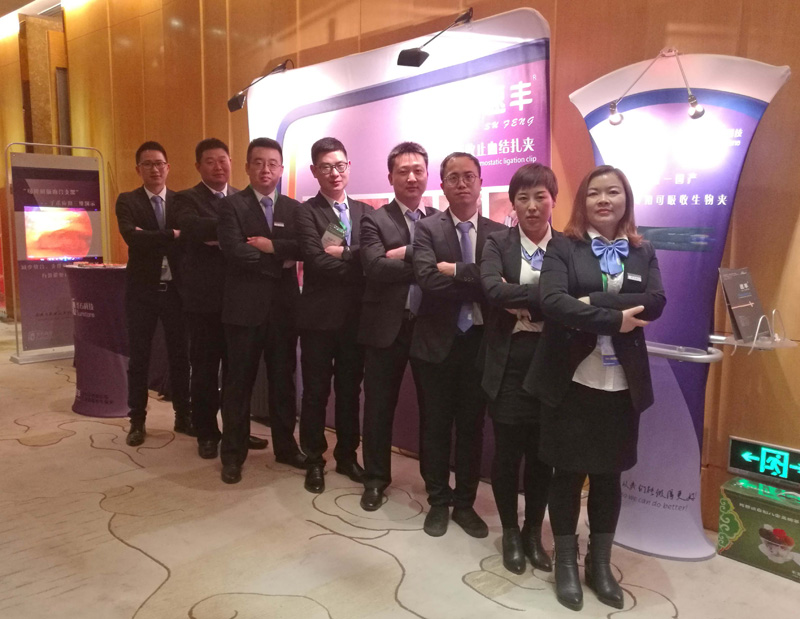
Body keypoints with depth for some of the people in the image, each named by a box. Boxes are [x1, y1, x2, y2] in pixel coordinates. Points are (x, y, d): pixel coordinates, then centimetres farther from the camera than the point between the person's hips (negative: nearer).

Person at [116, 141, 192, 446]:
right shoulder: (127, 200, 0)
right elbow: (131, 236, -18)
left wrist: (151, 238, -19)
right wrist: (172, 235, -20)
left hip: (175, 289, 1)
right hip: (142, 290, -1)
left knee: (180, 355, 9)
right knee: (139, 358, 8)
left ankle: (183, 416, 22)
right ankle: (137, 421, 21)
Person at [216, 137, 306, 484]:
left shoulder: (294, 208, 10)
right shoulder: (231, 205, -1)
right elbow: (234, 251, -16)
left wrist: (271, 246, -16)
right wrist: (281, 261, -11)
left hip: (283, 306, 4)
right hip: (244, 307, -3)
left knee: (283, 379, 12)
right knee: (239, 382, 6)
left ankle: (285, 446, 27)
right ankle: (233, 454, 19)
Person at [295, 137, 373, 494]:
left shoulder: (365, 212, 9)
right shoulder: (306, 212, -5)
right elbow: (317, 262, -19)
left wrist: (340, 253, -16)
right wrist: (356, 259, -12)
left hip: (355, 315, 4)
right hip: (320, 316, -4)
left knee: (350, 389, 15)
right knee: (316, 392, 8)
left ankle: (347, 455, 30)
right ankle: (314, 461, 24)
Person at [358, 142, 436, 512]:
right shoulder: (374, 221, -1)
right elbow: (375, 267, -17)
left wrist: (406, 253, -16)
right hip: (387, 327, -2)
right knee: (379, 407, 10)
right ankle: (375, 480, 29)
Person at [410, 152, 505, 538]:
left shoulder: (498, 233, 2)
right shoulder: (427, 229, -3)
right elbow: (428, 279, -20)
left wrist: (456, 271, -21)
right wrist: (478, 278, -20)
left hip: (479, 342, 1)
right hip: (437, 342, -1)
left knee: (472, 426, 12)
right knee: (435, 425, 11)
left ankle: (465, 504, 29)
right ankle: (438, 502, 29)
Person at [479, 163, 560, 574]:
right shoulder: (497, 244, 0)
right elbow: (493, 291, -19)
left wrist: (521, 303, -15)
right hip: (508, 361, -1)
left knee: (542, 452, 13)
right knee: (507, 450, 9)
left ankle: (533, 532, 33)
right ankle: (510, 532, 30)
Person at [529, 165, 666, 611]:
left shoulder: (643, 253, 7)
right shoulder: (563, 247, -2)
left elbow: (655, 303, -10)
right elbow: (552, 300, -17)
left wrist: (592, 301, -19)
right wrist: (613, 319, -22)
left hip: (622, 385, 3)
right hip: (571, 381, -2)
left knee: (609, 476, 14)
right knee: (568, 473, 8)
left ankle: (601, 564, 31)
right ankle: (566, 563, 26)